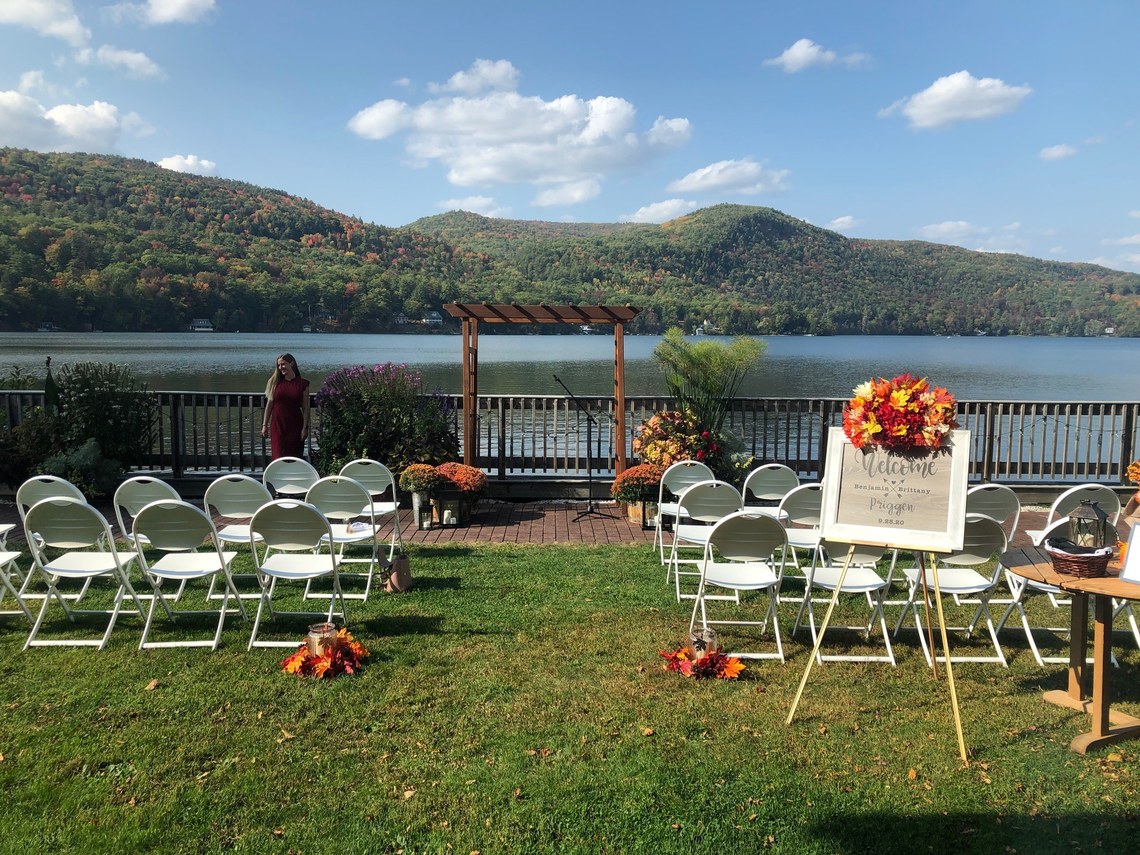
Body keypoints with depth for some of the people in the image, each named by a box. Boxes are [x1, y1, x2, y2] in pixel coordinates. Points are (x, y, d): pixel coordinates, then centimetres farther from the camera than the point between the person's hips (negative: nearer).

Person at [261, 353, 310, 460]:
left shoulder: (303, 383, 1)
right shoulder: (275, 382, 5)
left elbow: (305, 408, 1)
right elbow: (269, 404, 8)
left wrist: (305, 427, -5)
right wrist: (264, 425, 5)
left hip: (295, 426, -1)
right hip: (277, 425, 1)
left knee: (294, 459, 1)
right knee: (278, 456, -3)